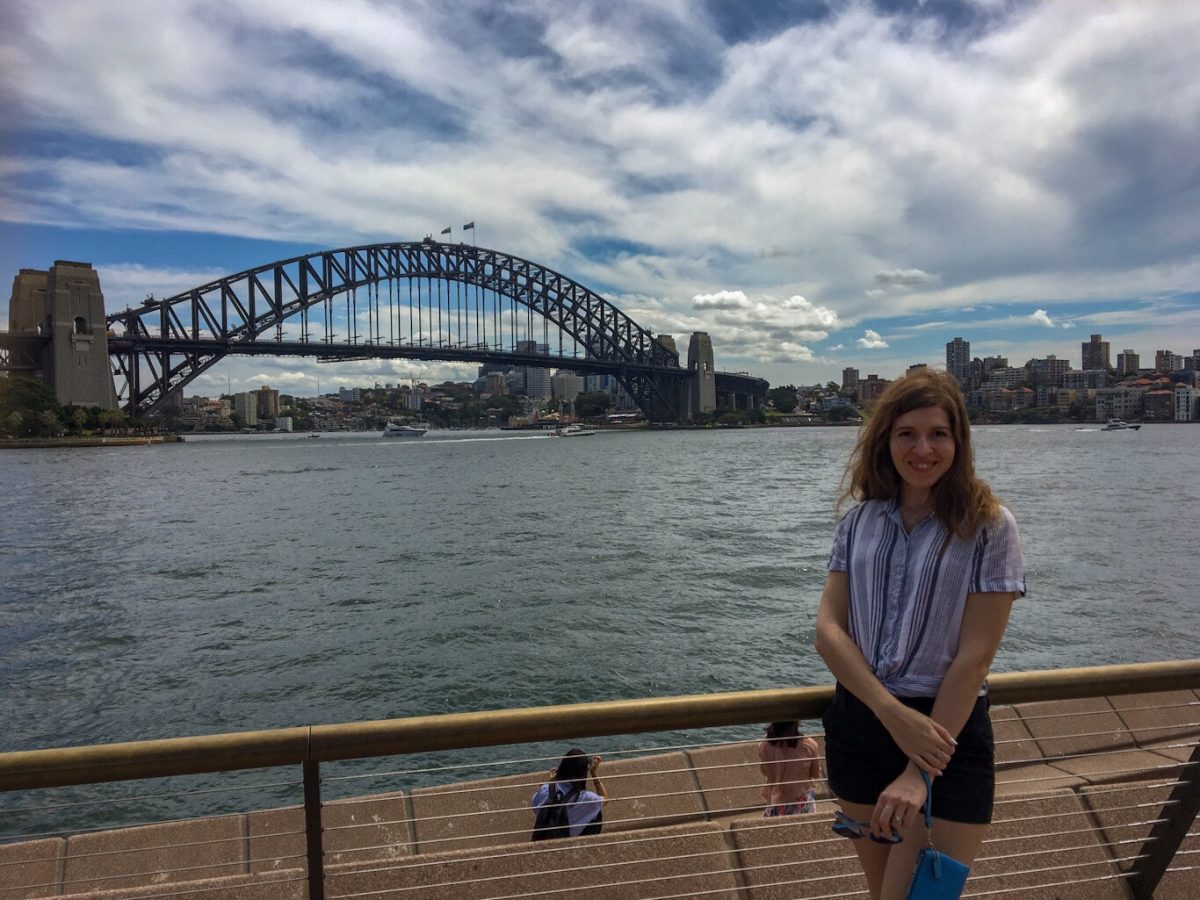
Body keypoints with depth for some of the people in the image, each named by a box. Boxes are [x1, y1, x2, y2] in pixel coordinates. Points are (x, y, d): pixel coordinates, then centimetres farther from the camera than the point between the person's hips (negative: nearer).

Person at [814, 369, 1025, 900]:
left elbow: (974, 657, -14)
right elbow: (828, 629, -5)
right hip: (859, 723, 4)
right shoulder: (860, 521, 1)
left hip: (949, 730, -3)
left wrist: (919, 774, -17)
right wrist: (895, 714, -19)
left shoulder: (989, 527, -9)